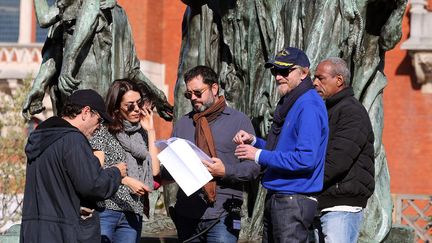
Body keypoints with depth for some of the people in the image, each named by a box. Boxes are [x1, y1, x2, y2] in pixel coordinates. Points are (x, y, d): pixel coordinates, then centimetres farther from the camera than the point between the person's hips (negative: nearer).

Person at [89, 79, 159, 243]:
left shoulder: (142, 135, 16)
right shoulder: (104, 132, 3)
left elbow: (154, 170, 4)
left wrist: (150, 131, 7)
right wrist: (127, 180, -18)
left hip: (133, 215, 4)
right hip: (105, 210, -4)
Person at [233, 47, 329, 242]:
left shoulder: (309, 106, -16)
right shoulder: (287, 104, 17)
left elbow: (306, 159, -24)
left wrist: (259, 155, -18)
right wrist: (253, 141, 7)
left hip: (294, 202, -10)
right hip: (275, 198, 10)